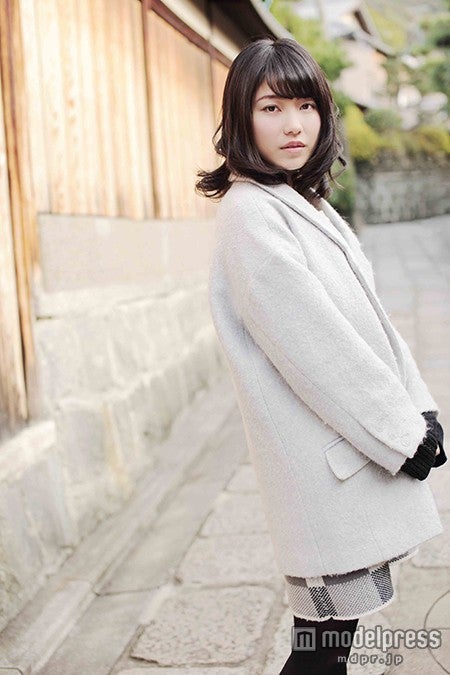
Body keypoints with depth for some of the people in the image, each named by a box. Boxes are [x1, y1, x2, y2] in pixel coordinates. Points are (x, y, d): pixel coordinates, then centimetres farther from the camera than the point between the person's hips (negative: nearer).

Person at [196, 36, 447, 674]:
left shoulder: (311, 206, 15)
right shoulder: (249, 212, -12)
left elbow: (371, 320, 14)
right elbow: (312, 345, -17)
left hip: (368, 446, 8)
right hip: (324, 465, -8)